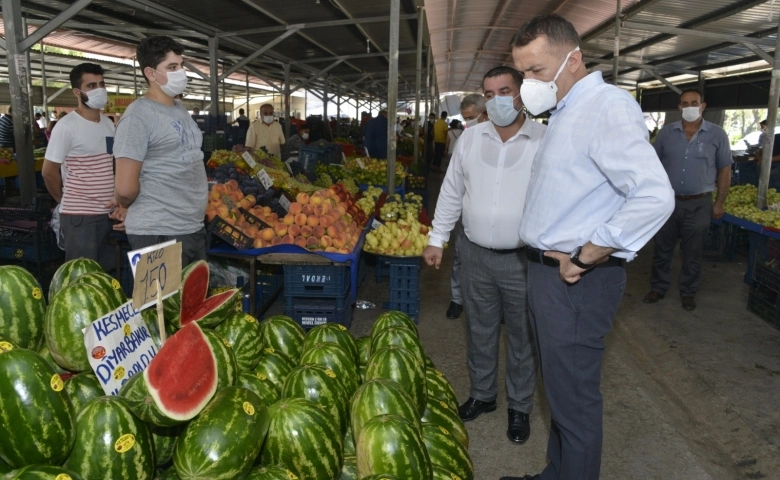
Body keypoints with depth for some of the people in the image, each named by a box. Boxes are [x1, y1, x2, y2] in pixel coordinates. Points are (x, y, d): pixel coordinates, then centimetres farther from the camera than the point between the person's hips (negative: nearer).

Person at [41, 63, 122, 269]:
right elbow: (49, 172, -7)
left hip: (108, 213, 6)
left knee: (106, 272, 13)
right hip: (80, 216, -6)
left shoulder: (109, 124, 9)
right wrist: (69, 203, 5)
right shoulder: (67, 126, -11)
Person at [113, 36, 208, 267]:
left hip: (195, 228, 8)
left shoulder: (181, 109, 13)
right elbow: (125, 189, -17)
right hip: (159, 233, -8)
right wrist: (144, 211, 0)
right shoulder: (138, 116, -14)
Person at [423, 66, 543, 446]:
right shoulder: (471, 138, 4)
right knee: (479, 331, 17)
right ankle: (482, 395, 38)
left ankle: (520, 407, 32)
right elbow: (451, 192, 9)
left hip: (523, 258, -3)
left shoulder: (544, 140, -8)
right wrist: (437, 239, 8)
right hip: (476, 254, 3)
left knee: (522, 337, 12)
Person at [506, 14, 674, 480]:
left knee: (574, 400, 4)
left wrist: (583, 258, -21)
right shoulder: (566, 113, 12)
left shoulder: (608, 106, -17)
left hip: (575, 281, -10)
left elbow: (654, 197, -29)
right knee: (559, 389, 21)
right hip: (548, 269, 10)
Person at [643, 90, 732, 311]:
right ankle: (658, 288, 25)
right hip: (668, 201, 2)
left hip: (699, 204, -1)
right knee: (662, 249, 11)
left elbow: (724, 170, 1)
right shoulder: (667, 132, 1)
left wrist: (719, 203, -1)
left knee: (692, 253, 10)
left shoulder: (717, 134, -3)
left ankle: (688, 292, 26)